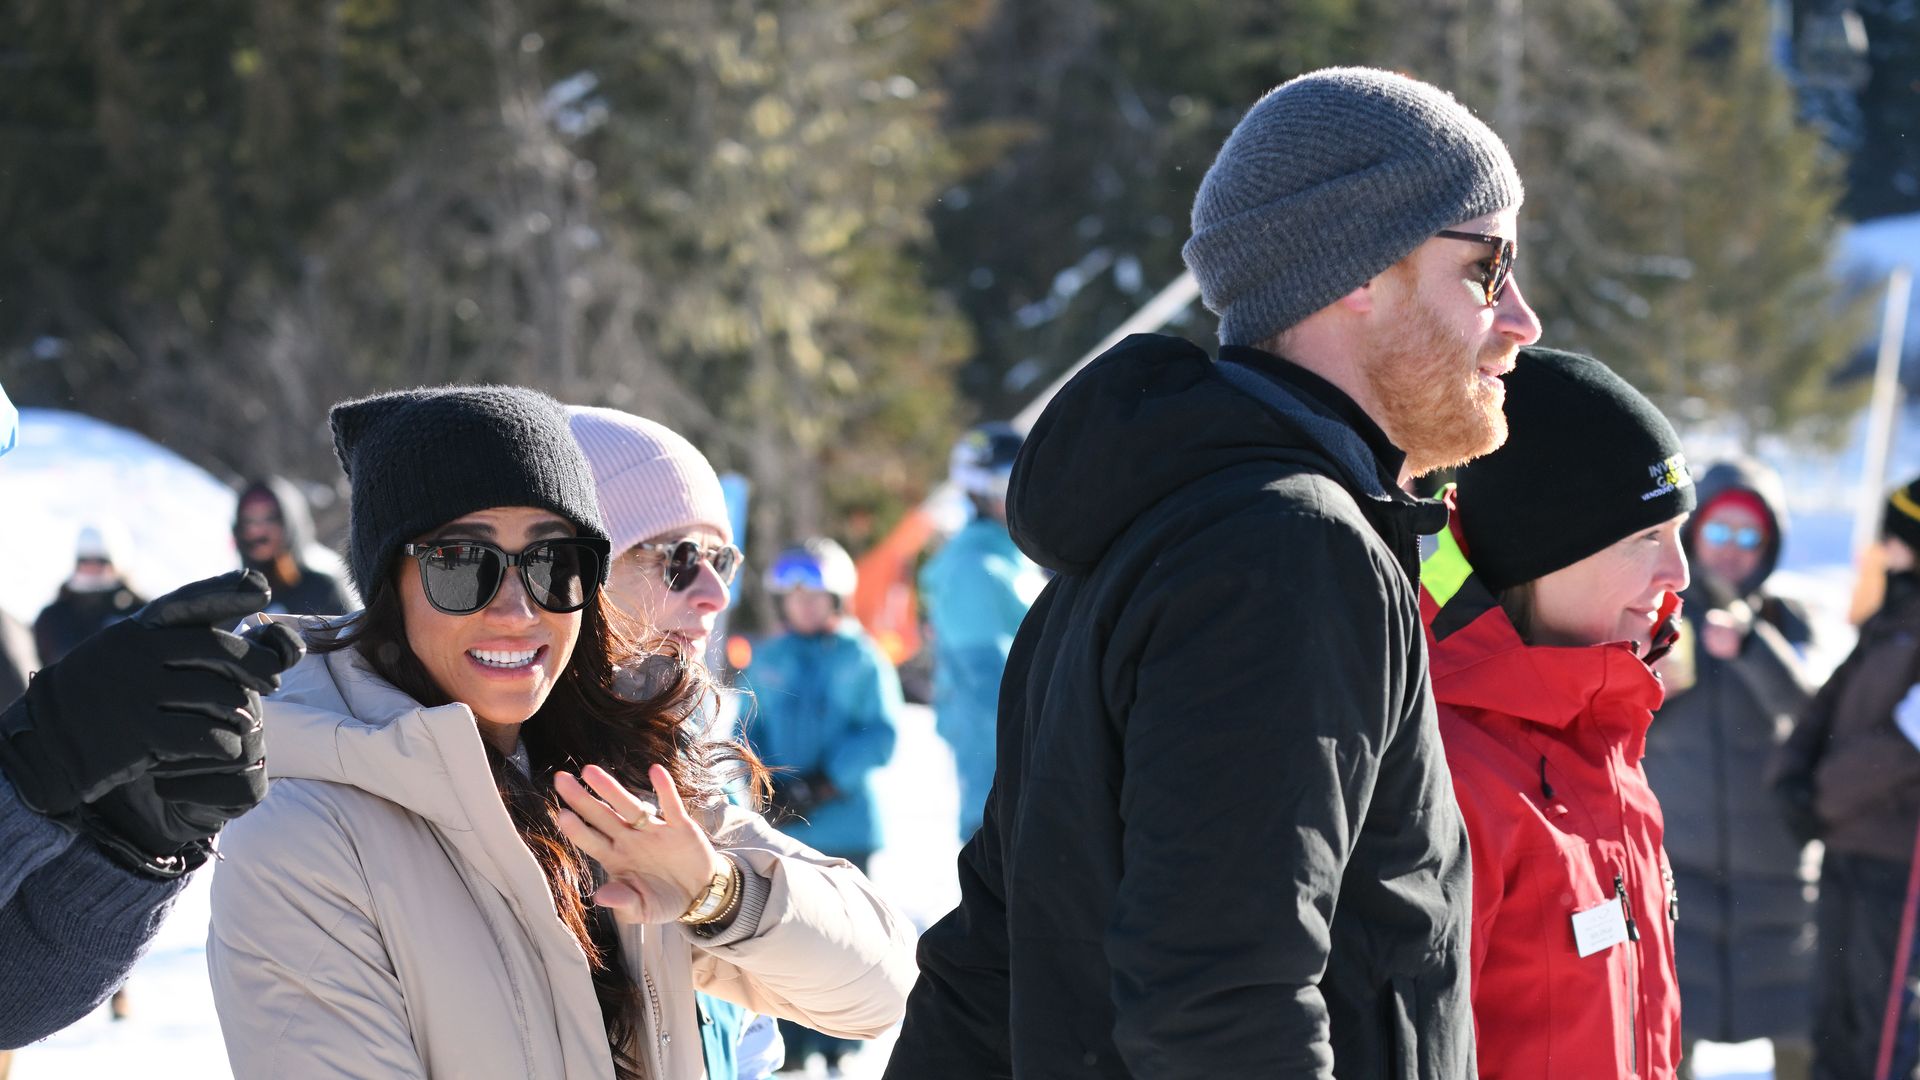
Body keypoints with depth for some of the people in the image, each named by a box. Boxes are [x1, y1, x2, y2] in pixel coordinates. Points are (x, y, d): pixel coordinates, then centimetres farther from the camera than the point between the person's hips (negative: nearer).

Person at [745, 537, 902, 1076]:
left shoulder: (861, 659, -1)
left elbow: (880, 734, -7)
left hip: (844, 823, -2)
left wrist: (820, 786, -13)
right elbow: (750, 730, 11)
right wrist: (768, 787, -7)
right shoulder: (767, 659, 9)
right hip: (780, 827, 2)